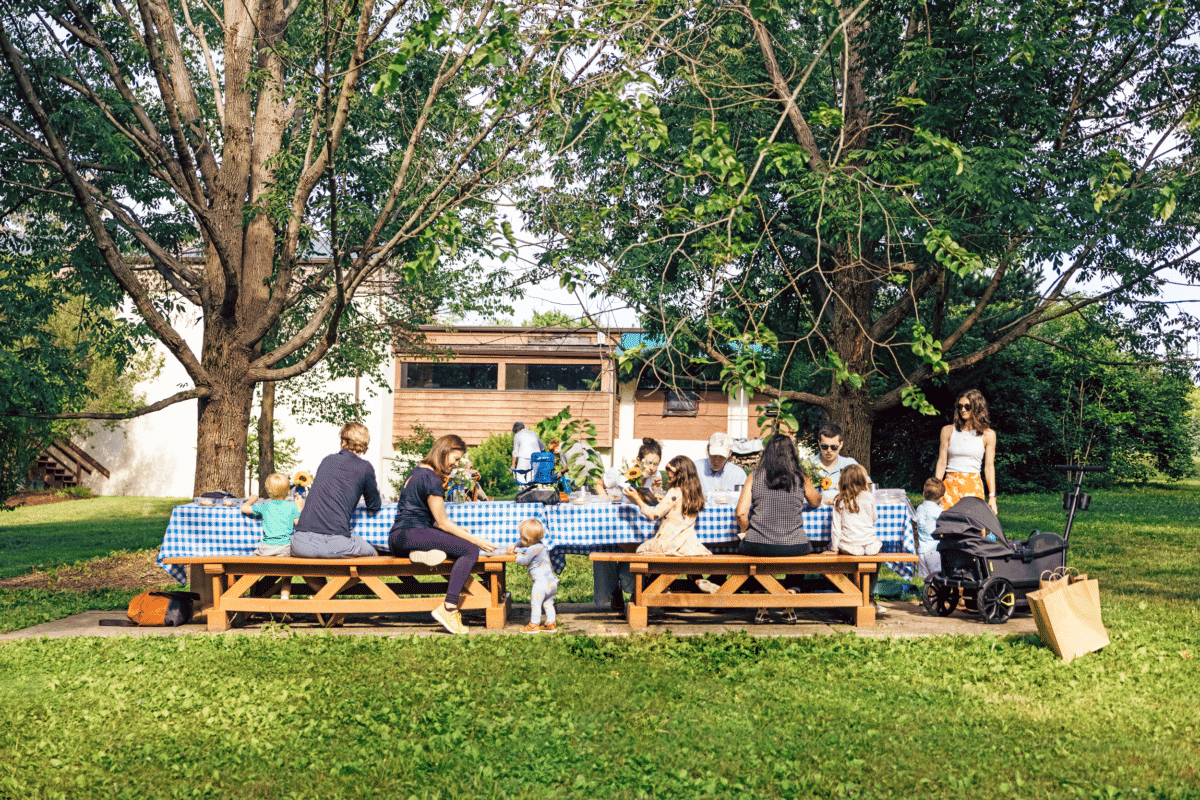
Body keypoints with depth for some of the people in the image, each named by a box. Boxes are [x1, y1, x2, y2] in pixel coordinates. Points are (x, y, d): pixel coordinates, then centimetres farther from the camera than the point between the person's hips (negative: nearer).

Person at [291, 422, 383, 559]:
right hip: (336, 544, -3)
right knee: (371, 552, 26)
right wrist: (376, 492, 41)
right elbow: (374, 508, 18)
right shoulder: (364, 467, 5)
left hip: (303, 544, 3)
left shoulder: (327, 460, 19)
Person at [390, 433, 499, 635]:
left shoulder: (419, 472, 21)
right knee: (470, 550, -20)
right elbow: (442, 523, -9)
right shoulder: (431, 478, -9)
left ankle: (424, 551, -12)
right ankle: (448, 609, -25)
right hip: (408, 534, -10)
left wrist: (456, 529, 21)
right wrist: (475, 540, -4)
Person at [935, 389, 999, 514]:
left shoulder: (988, 434, 7)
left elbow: (989, 466, 7)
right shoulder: (948, 431, 10)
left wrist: (992, 497, 3)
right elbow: (941, 462, 10)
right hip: (950, 484, 1)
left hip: (973, 485, -1)